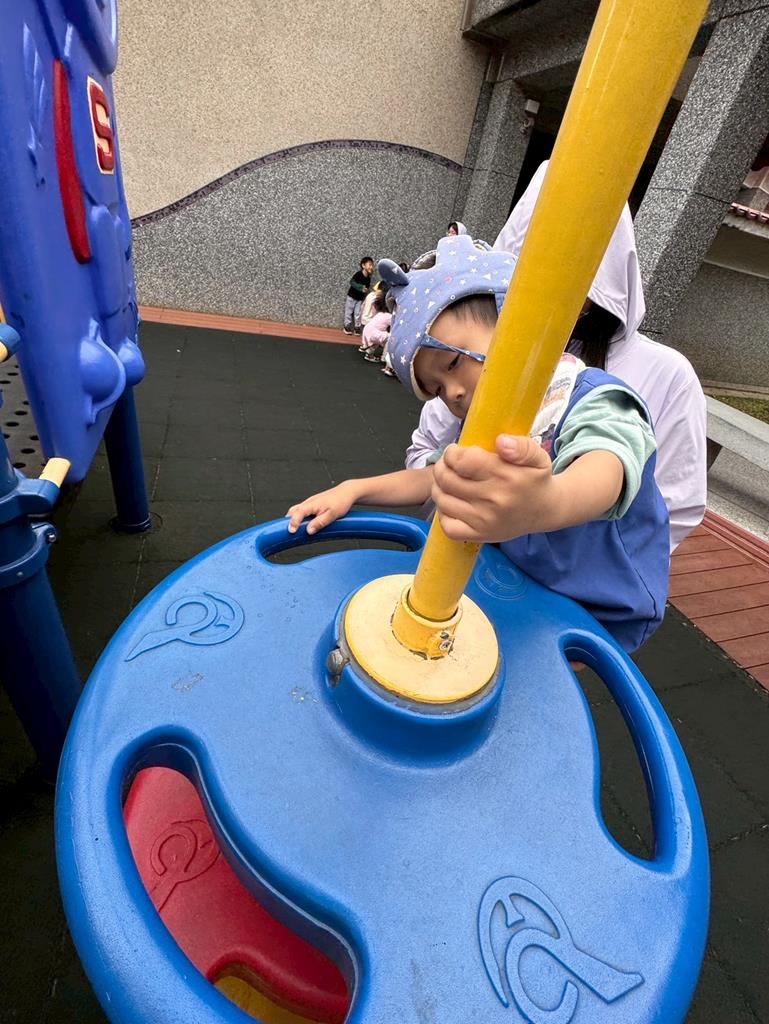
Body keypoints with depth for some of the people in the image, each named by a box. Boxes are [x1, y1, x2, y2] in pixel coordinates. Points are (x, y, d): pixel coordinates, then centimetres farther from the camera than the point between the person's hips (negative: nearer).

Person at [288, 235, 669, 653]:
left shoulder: (597, 402, -22)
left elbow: (603, 470, -44)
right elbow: (440, 476, 9)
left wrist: (544, 504, -68)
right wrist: (354, 489, -4)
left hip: (597, 616, -6)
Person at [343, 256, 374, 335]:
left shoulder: (368, 278, 0)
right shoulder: (358, 274, -17)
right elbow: (352, 282, -27)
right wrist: (361, 287, -34)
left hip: (360, 298, 4)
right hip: (351, 296, -4)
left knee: (358, 314, 4)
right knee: (349, 312, 3)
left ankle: (357, 328, 12)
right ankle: (347, 327, 15)